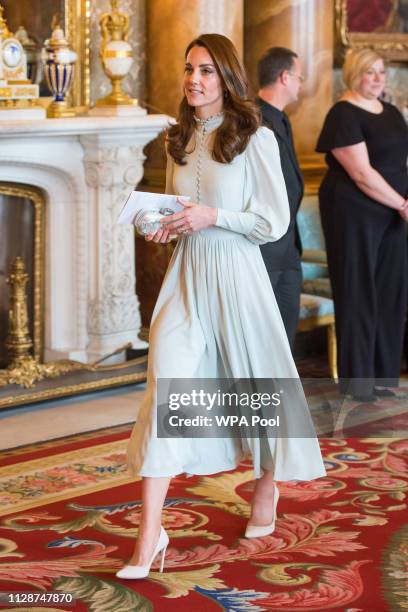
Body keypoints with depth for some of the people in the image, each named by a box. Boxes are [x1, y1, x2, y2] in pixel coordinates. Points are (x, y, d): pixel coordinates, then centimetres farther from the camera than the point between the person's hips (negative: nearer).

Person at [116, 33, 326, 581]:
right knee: (165, 384, -11)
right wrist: (165, 226, 1)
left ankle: (268, 487, 42)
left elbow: (274, 221, -7)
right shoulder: (179, 140, 10)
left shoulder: (255, 139, -6)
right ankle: (150, 532, -13)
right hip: (186, 274, 4)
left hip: (234, 272, -3)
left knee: (254, 379, 12)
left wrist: (212, 217, -18)